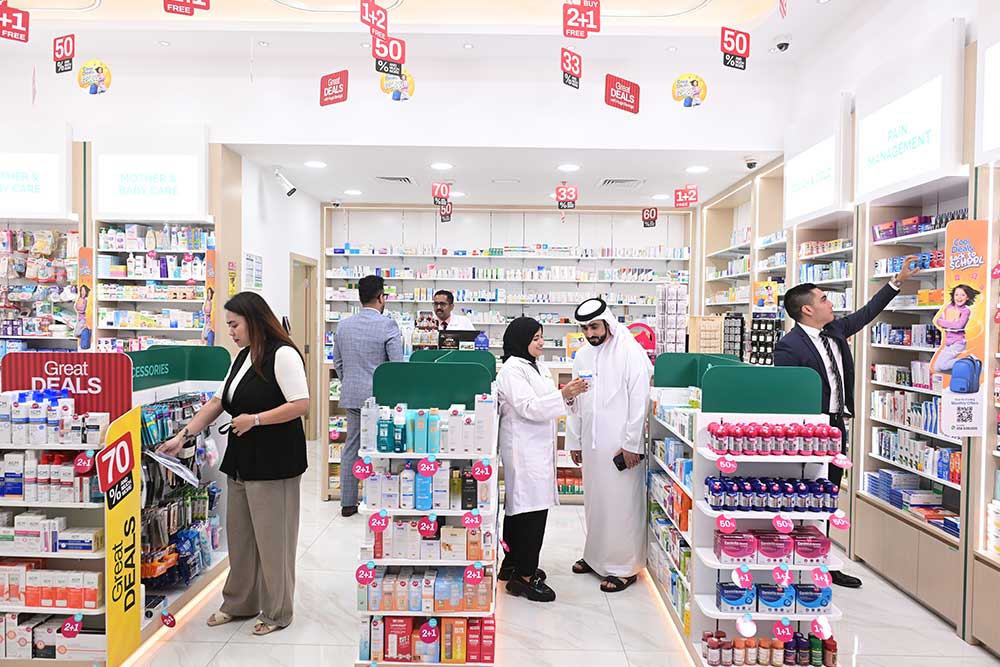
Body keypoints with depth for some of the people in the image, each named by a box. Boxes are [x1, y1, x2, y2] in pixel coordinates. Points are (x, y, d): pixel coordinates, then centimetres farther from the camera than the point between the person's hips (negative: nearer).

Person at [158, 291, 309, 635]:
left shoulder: (282, 354, -14)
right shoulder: (242, 358, 13)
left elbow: (301, 404, -20)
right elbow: (217, 402, 16)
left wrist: (255, 419, -19)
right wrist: (183, 435, 10)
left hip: (274, 463, -8)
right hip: (241, 461, 9)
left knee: (272, 540, 3)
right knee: (239, 537, 18)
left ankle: (277, 612, 21)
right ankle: (240, 603, 36)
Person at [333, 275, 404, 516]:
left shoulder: (343, 325, 5)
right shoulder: (388, 325, -12)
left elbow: (337, 363, 13)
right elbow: (398, 364, -13)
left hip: (351, 396, 6)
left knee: (351, 447, 13)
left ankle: (348, 503, 21)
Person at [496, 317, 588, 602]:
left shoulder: (539, 368, 18)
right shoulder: (512, 370, -12)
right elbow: (528, 408, -20)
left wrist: (569, 394, 6)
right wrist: (563, 395, -26)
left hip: (538, 447, 9)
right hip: (523, 448, -9)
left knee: (519, 507, 16)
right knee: (531, 508, -7)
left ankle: (514, 564, 27)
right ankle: (525, 576, 2)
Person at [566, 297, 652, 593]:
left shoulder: (630, 352, -10)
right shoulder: (582, 356, 10)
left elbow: (639, 401, -12)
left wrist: (632, 444, -14)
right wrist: (574, 441, 14)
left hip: (621, 444, -6)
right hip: (591, 443, 6)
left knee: (622, 504, 0)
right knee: (594, 501, 16)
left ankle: (624, 567, 15)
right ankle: (596, 556, 33)